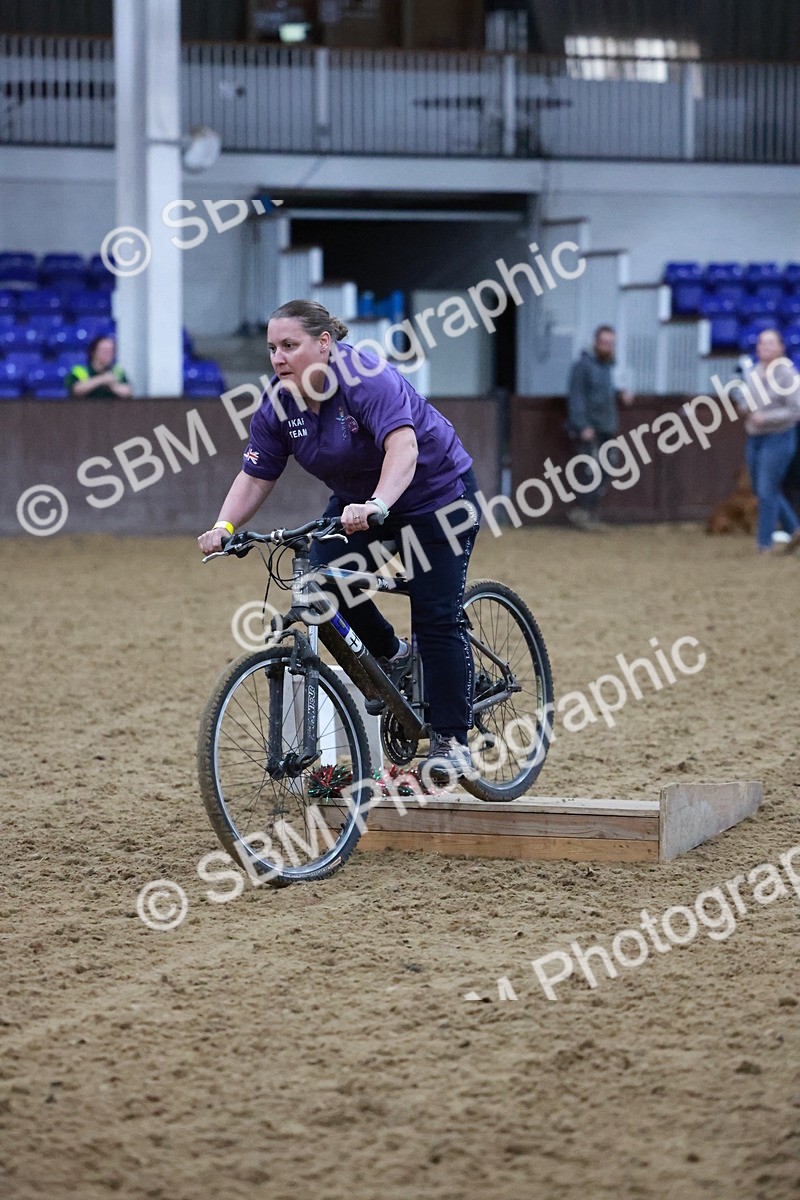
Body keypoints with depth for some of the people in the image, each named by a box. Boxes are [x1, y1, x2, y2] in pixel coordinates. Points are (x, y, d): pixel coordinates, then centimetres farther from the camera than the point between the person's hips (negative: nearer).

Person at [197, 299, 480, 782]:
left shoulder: (367, 378, -31)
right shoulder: (279, 406, -11)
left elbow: (403, 444, -45)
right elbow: (255, 477, -8)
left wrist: (375, 506, -60)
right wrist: (224, 527, -26)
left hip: (438, 494, -6)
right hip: (357, 500, 6)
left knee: (437, 617, -11)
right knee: (327, 582, -17)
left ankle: (451, 741, -2)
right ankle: (391, 656, 10)